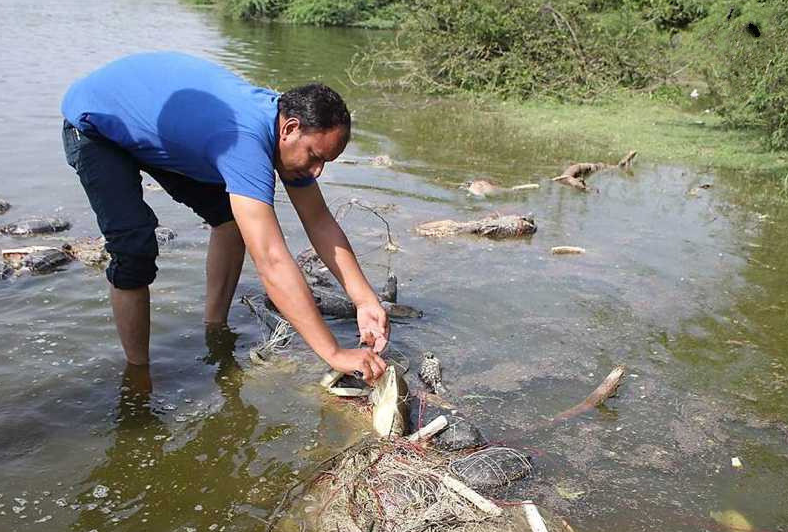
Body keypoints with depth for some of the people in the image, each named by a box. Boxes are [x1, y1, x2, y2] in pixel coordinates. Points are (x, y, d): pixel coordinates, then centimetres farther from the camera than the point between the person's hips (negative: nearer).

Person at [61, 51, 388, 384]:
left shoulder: (286, 117, -14)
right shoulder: (246, 139, -42)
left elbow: (320, 222, -8)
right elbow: (272, 261, -48)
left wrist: (366, 301, -17)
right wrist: (335, 354, -47)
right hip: (94, 125, -8)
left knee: (231, 215, 2)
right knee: (135, 250, -23)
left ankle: (215, 332, 16)